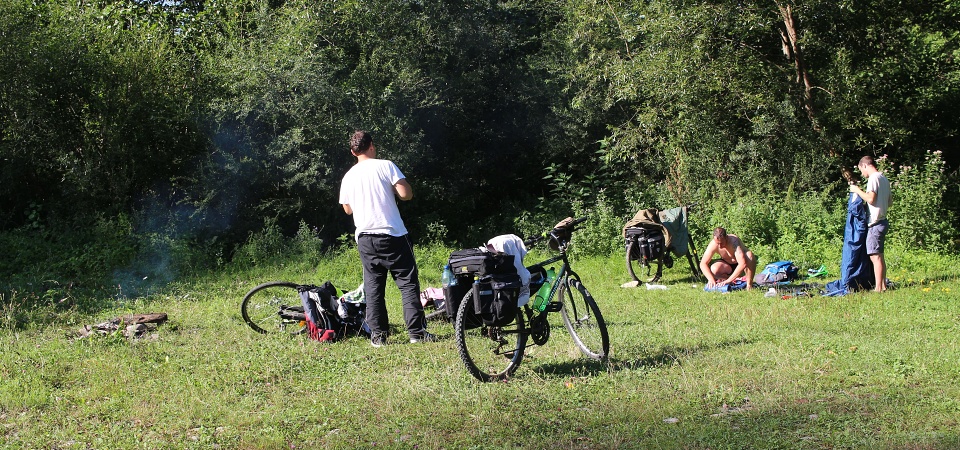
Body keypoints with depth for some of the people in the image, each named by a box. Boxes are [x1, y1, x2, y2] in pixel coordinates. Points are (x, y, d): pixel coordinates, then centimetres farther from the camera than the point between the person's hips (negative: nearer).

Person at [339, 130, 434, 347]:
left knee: (373, 287, 8)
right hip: (392, 235, -4)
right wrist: (392, 191, 9)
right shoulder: (385, 166, -4)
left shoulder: (348, 177, 9)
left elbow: (348, 209, 19)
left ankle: (378, 335, 5)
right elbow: (406, 193, -11)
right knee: (408, 282, 1)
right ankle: (417, 331, -3)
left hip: (365, 238, 4)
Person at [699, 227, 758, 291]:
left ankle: (749, 285, -22)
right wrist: (711, 279, -39)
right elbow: (703, 264, -22)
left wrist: (729, 280, -48)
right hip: (727, 265, 3)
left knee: (750, 255, -36)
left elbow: (743, 264, -45)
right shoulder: (713, 244, -25)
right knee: (713, 269, -30)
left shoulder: (734, 241, -36)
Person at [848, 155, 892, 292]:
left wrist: (857, 190, -9)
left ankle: (878, 288, -10)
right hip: (882, 221, 10)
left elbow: (871, 199, -21)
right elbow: (890, 201, 21)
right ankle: (883, 285, 16)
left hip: (875, 223, -9)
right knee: (879, 256, 13)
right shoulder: (884, 179, 16)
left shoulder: (873, 178, -11)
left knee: (875, 256, -9)